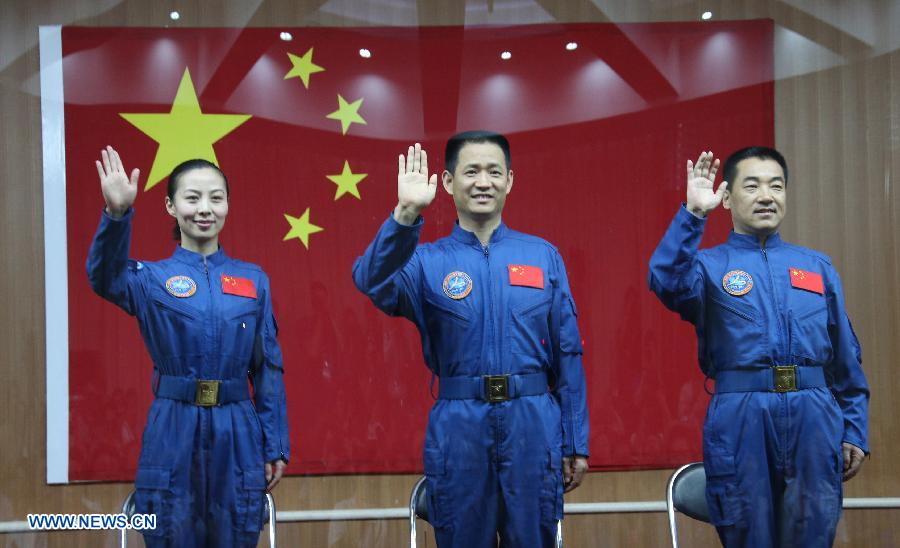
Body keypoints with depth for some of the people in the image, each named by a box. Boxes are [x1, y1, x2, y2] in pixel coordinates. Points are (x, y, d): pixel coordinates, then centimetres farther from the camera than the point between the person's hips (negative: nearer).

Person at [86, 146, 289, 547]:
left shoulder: (253, 279, 6)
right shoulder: (152, 277, 1)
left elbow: (268, 367, 8)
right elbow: (105, 277, -23)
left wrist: (276, 445, 5)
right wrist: (117, 214, -40)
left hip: (238, 434, 2)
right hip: (172, 433, -1)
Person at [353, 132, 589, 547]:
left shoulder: (543, 255, 7)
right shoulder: (427, 260, 3)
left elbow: (567, 353, 7)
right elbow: (373, 282, -19)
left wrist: (576, 441, 5)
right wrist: (406, 215, -33)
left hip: (533, 424, 1)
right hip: (458, 430, -1)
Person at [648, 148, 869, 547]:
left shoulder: (818, 266, 15)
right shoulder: (709, 265, 6)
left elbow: (847, 360, 15)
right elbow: (668, 283, -19)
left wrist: (855, 431, 10)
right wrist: (693, 214, -27)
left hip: (814, 420, 3)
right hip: (740, 423, -2)